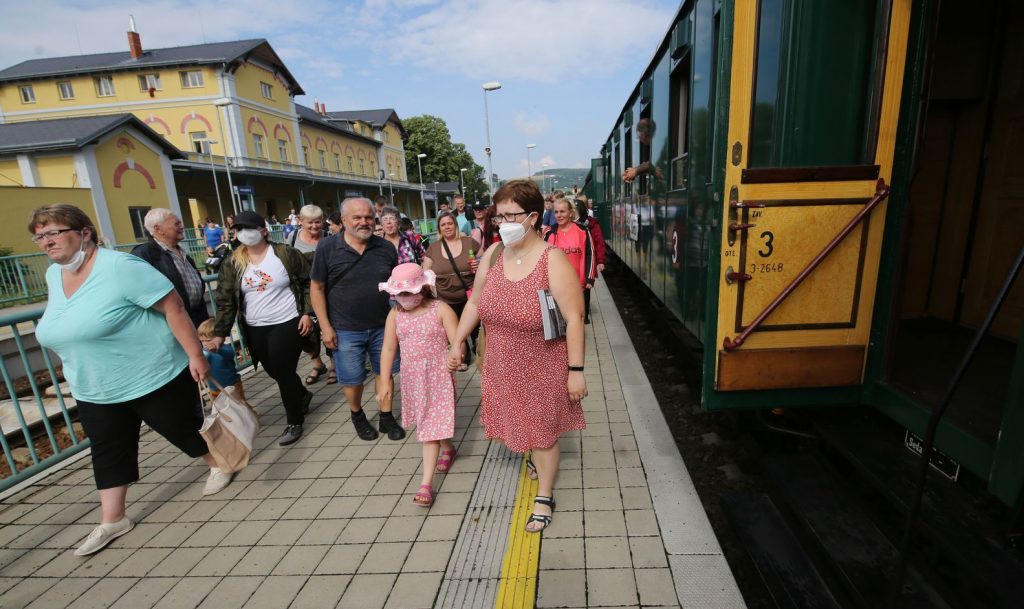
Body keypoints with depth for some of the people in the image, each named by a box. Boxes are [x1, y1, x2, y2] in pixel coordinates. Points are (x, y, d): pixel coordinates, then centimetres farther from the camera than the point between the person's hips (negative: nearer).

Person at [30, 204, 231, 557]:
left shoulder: (120, 266, -20)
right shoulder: (54, 275, 5)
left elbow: (173, 307, -22)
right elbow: (67, 328, 21)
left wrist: (195, 355, -24)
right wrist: (77, 372, 25)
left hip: (154, 380, -7)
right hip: (94, 392, 8)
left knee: (184, 430, 10)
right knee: (108, 451, 15)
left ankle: (218, 465, 34)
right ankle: (112, 520, 29)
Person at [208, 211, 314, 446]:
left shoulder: (285, 253, -7)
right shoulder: (232, 264, 2)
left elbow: (307, 283, -3)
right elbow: (225, 301, 1)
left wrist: (307, 313, -11)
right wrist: (219, 335, -5)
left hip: (287, 324, -4)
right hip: (255, 329, 5)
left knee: (284, 372, -1)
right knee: (274, 371, 15)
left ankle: (294, 422, 18)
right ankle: (302, 395, 45)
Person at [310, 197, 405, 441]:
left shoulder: (386, 248, -1)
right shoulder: (327, 247, -8)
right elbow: (317, 288, -4)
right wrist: (325, 326, -7)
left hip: (383, 326, 2)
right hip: (346, 330, -2)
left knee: (384, 372, 12)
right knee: (352, 380, 11)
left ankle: (386, 417, 30)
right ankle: (357, 416, 37)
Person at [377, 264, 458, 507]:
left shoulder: (440, 309, -13)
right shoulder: (395, 314, -1)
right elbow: (388, 349, 2)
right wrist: (385, 381, 2)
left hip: (438, 376, -5)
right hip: (412, 377, 5)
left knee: (431, 425, -2)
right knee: (426, 421, 20)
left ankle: (426, 482, 6)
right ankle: (448, 448, 49)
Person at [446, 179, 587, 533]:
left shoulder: (552, 260, -21)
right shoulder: (493, 255, -4)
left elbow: (574, 318, -20)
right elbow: (474, 304, 6)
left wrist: (576, 370, -20)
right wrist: (457, 343, 7)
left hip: (543, 366, -5)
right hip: (503, 364, 5)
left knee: (542, 430, 11)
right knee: (521, 420, 22)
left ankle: (544, 497, 33)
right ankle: (535, 458, 56)